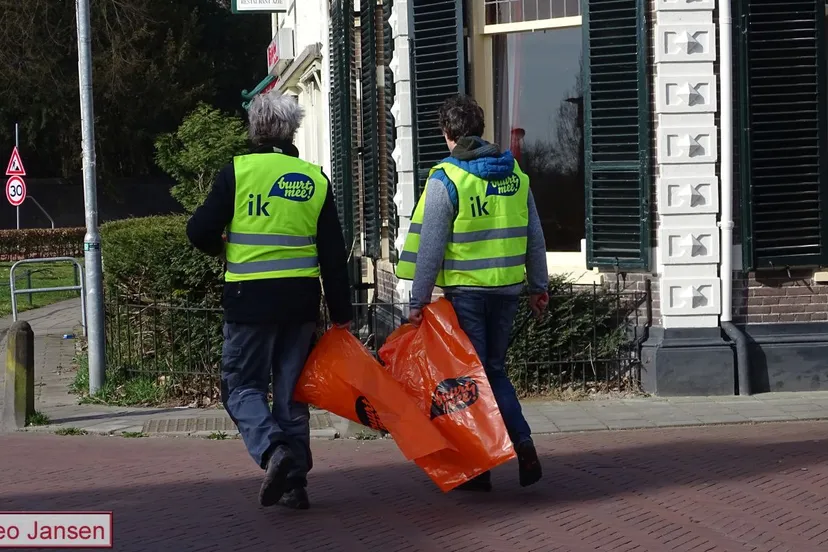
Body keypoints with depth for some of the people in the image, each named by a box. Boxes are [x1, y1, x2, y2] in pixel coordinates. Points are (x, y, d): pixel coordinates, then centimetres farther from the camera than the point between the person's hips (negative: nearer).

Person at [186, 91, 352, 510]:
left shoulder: (238, 171, -5)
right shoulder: (315, 180, 6)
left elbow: (201, 232, -6)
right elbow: (333, 255, 6)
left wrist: (223, 249, 18)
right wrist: (341, 314, 11)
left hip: (249, 298, -4)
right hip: (301, 300, 4)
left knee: (242, 385, 6)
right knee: (292, 390, 12)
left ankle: (273, 449, -19)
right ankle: (294, 482, 11)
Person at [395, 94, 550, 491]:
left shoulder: (445, 179, -9)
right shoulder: (515, 174, 7)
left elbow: (430, 245, -11)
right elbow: (534, 236, 13)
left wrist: (418, 299, -7)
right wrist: (539, 287, 21)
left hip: (466, 291, -5)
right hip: (508, 289, 5)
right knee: (495, 370, 17)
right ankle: (522, 443, -1)